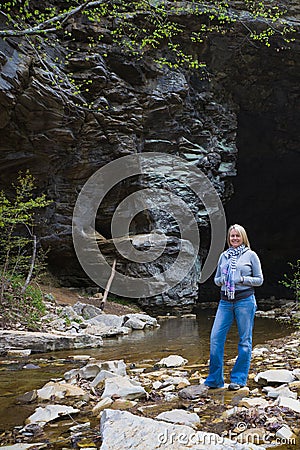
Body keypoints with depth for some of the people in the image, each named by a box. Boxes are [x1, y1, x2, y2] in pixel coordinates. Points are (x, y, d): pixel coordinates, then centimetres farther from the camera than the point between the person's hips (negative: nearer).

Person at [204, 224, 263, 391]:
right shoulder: (224, 256, 12)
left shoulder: (251, 255, 2)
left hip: (245, 301, -3)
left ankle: (239, 379, 15)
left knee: (245, 341, 3)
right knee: (216, 337, -3)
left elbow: (259, 280, 3)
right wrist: (222, 279, -4)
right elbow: (216, 279, 18)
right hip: (226, 301, 4)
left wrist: (243, 279, -12)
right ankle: (215, 379, 8)